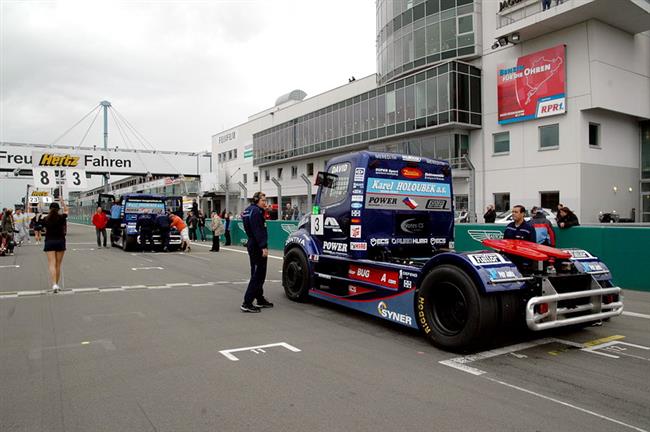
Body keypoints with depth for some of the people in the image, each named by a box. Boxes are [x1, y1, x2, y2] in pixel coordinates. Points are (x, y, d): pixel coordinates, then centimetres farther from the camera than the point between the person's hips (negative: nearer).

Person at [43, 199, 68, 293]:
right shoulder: (61, 218, -4)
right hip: (60, 241, 1)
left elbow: (45, 230, 8)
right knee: (58, 265, 10)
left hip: (49, 241, 0)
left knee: (51, 264, -5)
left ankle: (54, 285, -21)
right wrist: (62, 201, 22)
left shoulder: (46, 219, -3)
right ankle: (56, 284, 19)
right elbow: (66, 211, 16)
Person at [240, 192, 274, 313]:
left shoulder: (249, 210, 16)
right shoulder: (256, 211, -16)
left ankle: (260, 299, 28)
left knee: (258, 274, 18)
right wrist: (264, 247, -25)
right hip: (257, 247, -11)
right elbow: (258, 231, -24)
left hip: (252, 245, 11)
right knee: (257, 275, -8)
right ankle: (247, 303, -8)